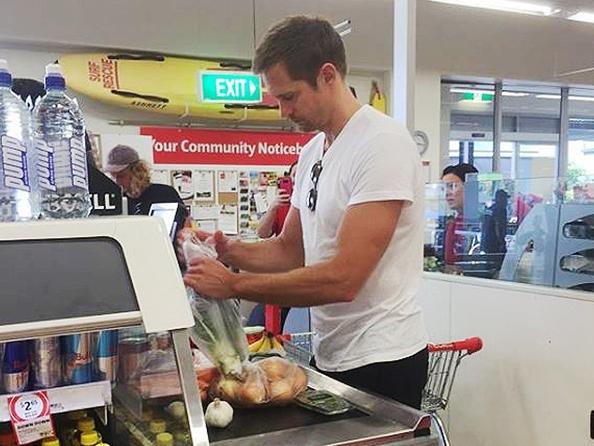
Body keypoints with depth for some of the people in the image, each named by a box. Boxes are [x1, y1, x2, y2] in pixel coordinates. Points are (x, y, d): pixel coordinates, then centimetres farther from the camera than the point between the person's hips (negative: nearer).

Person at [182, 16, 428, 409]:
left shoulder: (381, 143, -20)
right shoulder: (313, 151, 8)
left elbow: (343, 279, -26)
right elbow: (290, 250, 12)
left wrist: (233, 284, -22)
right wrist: (227, 250, -7)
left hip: (380, 361, -8)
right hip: (329, 356, 8)